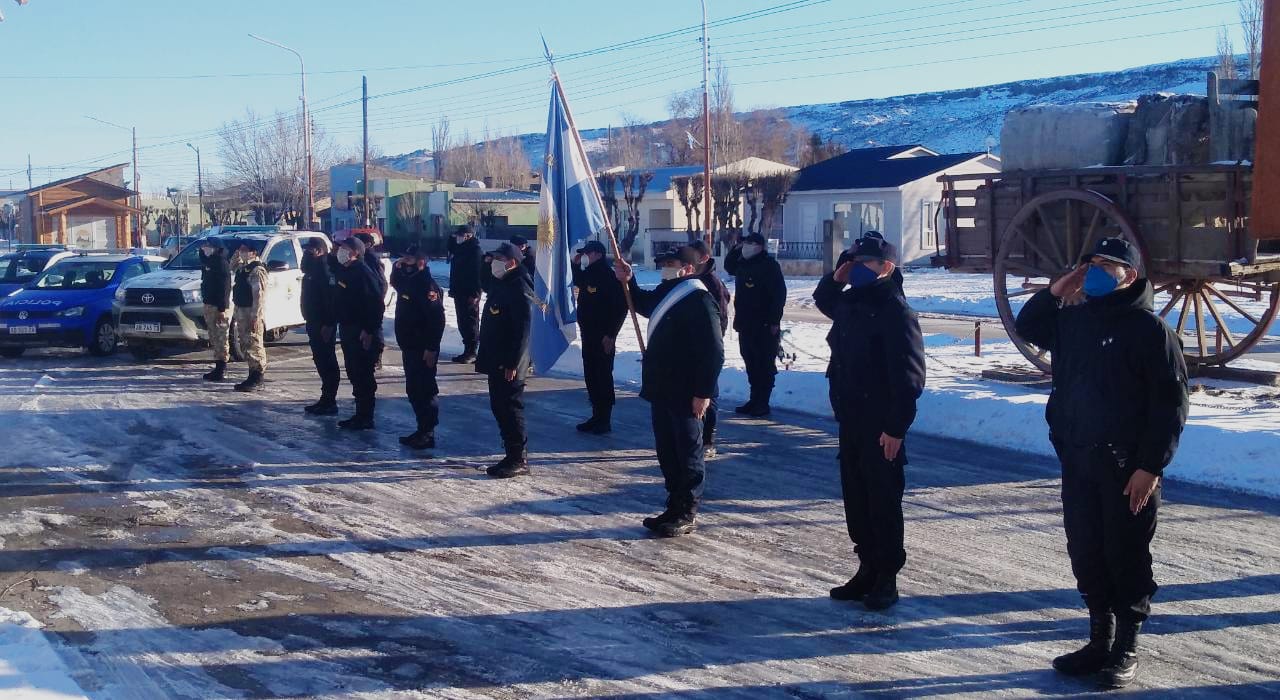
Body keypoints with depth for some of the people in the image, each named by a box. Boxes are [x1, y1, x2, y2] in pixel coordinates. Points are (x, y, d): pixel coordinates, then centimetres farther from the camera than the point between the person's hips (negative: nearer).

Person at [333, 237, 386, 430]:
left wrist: (369, 330, -24)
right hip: (347, 330, 10)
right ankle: (360, 414, 21)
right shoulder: (344, 270, 13)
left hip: (363, 333, -10)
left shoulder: (364, 272, -17)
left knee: (363, 374, -5)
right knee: (354, 373, 13)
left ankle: (365, 418, 0)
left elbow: (376, 303, -22)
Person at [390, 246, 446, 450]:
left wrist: (431, 348, -25)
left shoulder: (428, 286, -18)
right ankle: (422, 430, 23)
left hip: (423, 350, -10)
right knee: (413, 391, 15)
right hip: (409, 346, 10)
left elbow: (437, 319, -23)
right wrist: (396, 267, 15)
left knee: (425, 391, -6)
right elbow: (394, 282, 37)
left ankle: (427, 434, -1)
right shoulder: (408, 281, 12)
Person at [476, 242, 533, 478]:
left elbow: (523, 328, -22)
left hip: (508, 363, -10)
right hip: (495, 360, 10)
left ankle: (519, 460, 1)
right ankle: (513, 455, 21)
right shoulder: (499, 284, 14)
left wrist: (513, 363, -24)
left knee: (510, 409, -5)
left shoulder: (519, 288, -16)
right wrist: (484, 356, 19)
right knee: (499, 407, 13)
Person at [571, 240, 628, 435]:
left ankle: (604, 420, 2)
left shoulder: (609, 277, -15)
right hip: (588, 333, 9)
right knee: (590, 375, 12)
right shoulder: (587, 273, 11)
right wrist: (575, 264, 17)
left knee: (603, 376, -4)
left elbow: (621, 308, -18)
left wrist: (611, 335, -20)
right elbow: (576, 281, 36)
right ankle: (597, 416, 21)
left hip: (603, 337, -9)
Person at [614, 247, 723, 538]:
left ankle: (687, 514, 10)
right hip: (661, 390, 10)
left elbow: (714, 352, -21)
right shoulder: (666, 293, 11)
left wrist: (703, 392, -23)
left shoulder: (700, 301, -17)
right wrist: (629, 282, 20)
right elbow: (643, 304, 36)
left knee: (688, 453, 2)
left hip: (686, 395, -10)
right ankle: (674, 508, 25)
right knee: (667, 451, 15)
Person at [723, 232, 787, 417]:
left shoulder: (770, 265, -12)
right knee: (751, 363, 13)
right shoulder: (743, 263, 12)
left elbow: (779, 294, -17)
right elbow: (728, 266, 33)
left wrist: (775, 321, -20)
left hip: (764, 325, -8)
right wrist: (736, 249, 15)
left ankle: (762, 404, 1)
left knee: (765, 365, -2)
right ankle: (754, 400, 20)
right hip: (745, 323, 8)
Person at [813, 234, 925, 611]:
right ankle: (868, 569, 25)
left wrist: (896, 427, -22)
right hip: (851, 419, 9)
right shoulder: (850, 301, 9)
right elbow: (823, 301, 35)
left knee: (883, 499, 0)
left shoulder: (895, 311, -17)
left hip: (881, 425, -9)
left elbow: (908, 376, -20)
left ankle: (887, 576, 10)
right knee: (855, 495, 14)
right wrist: (835, 279, 13)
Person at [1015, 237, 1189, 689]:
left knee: (1127, 555, 3)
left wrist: (1151, 466, -17)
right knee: (1085, 553, 12)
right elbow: (1025, 326, 24)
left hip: (1128, 468, -6)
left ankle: (1126, 650, 14)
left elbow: (1171, 403, -12)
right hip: (1077, 462, 6)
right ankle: (1100, 641, 25)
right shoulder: (1073, 319, 8)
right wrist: (1055, 292, 6)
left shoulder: (1150, 329, -10)